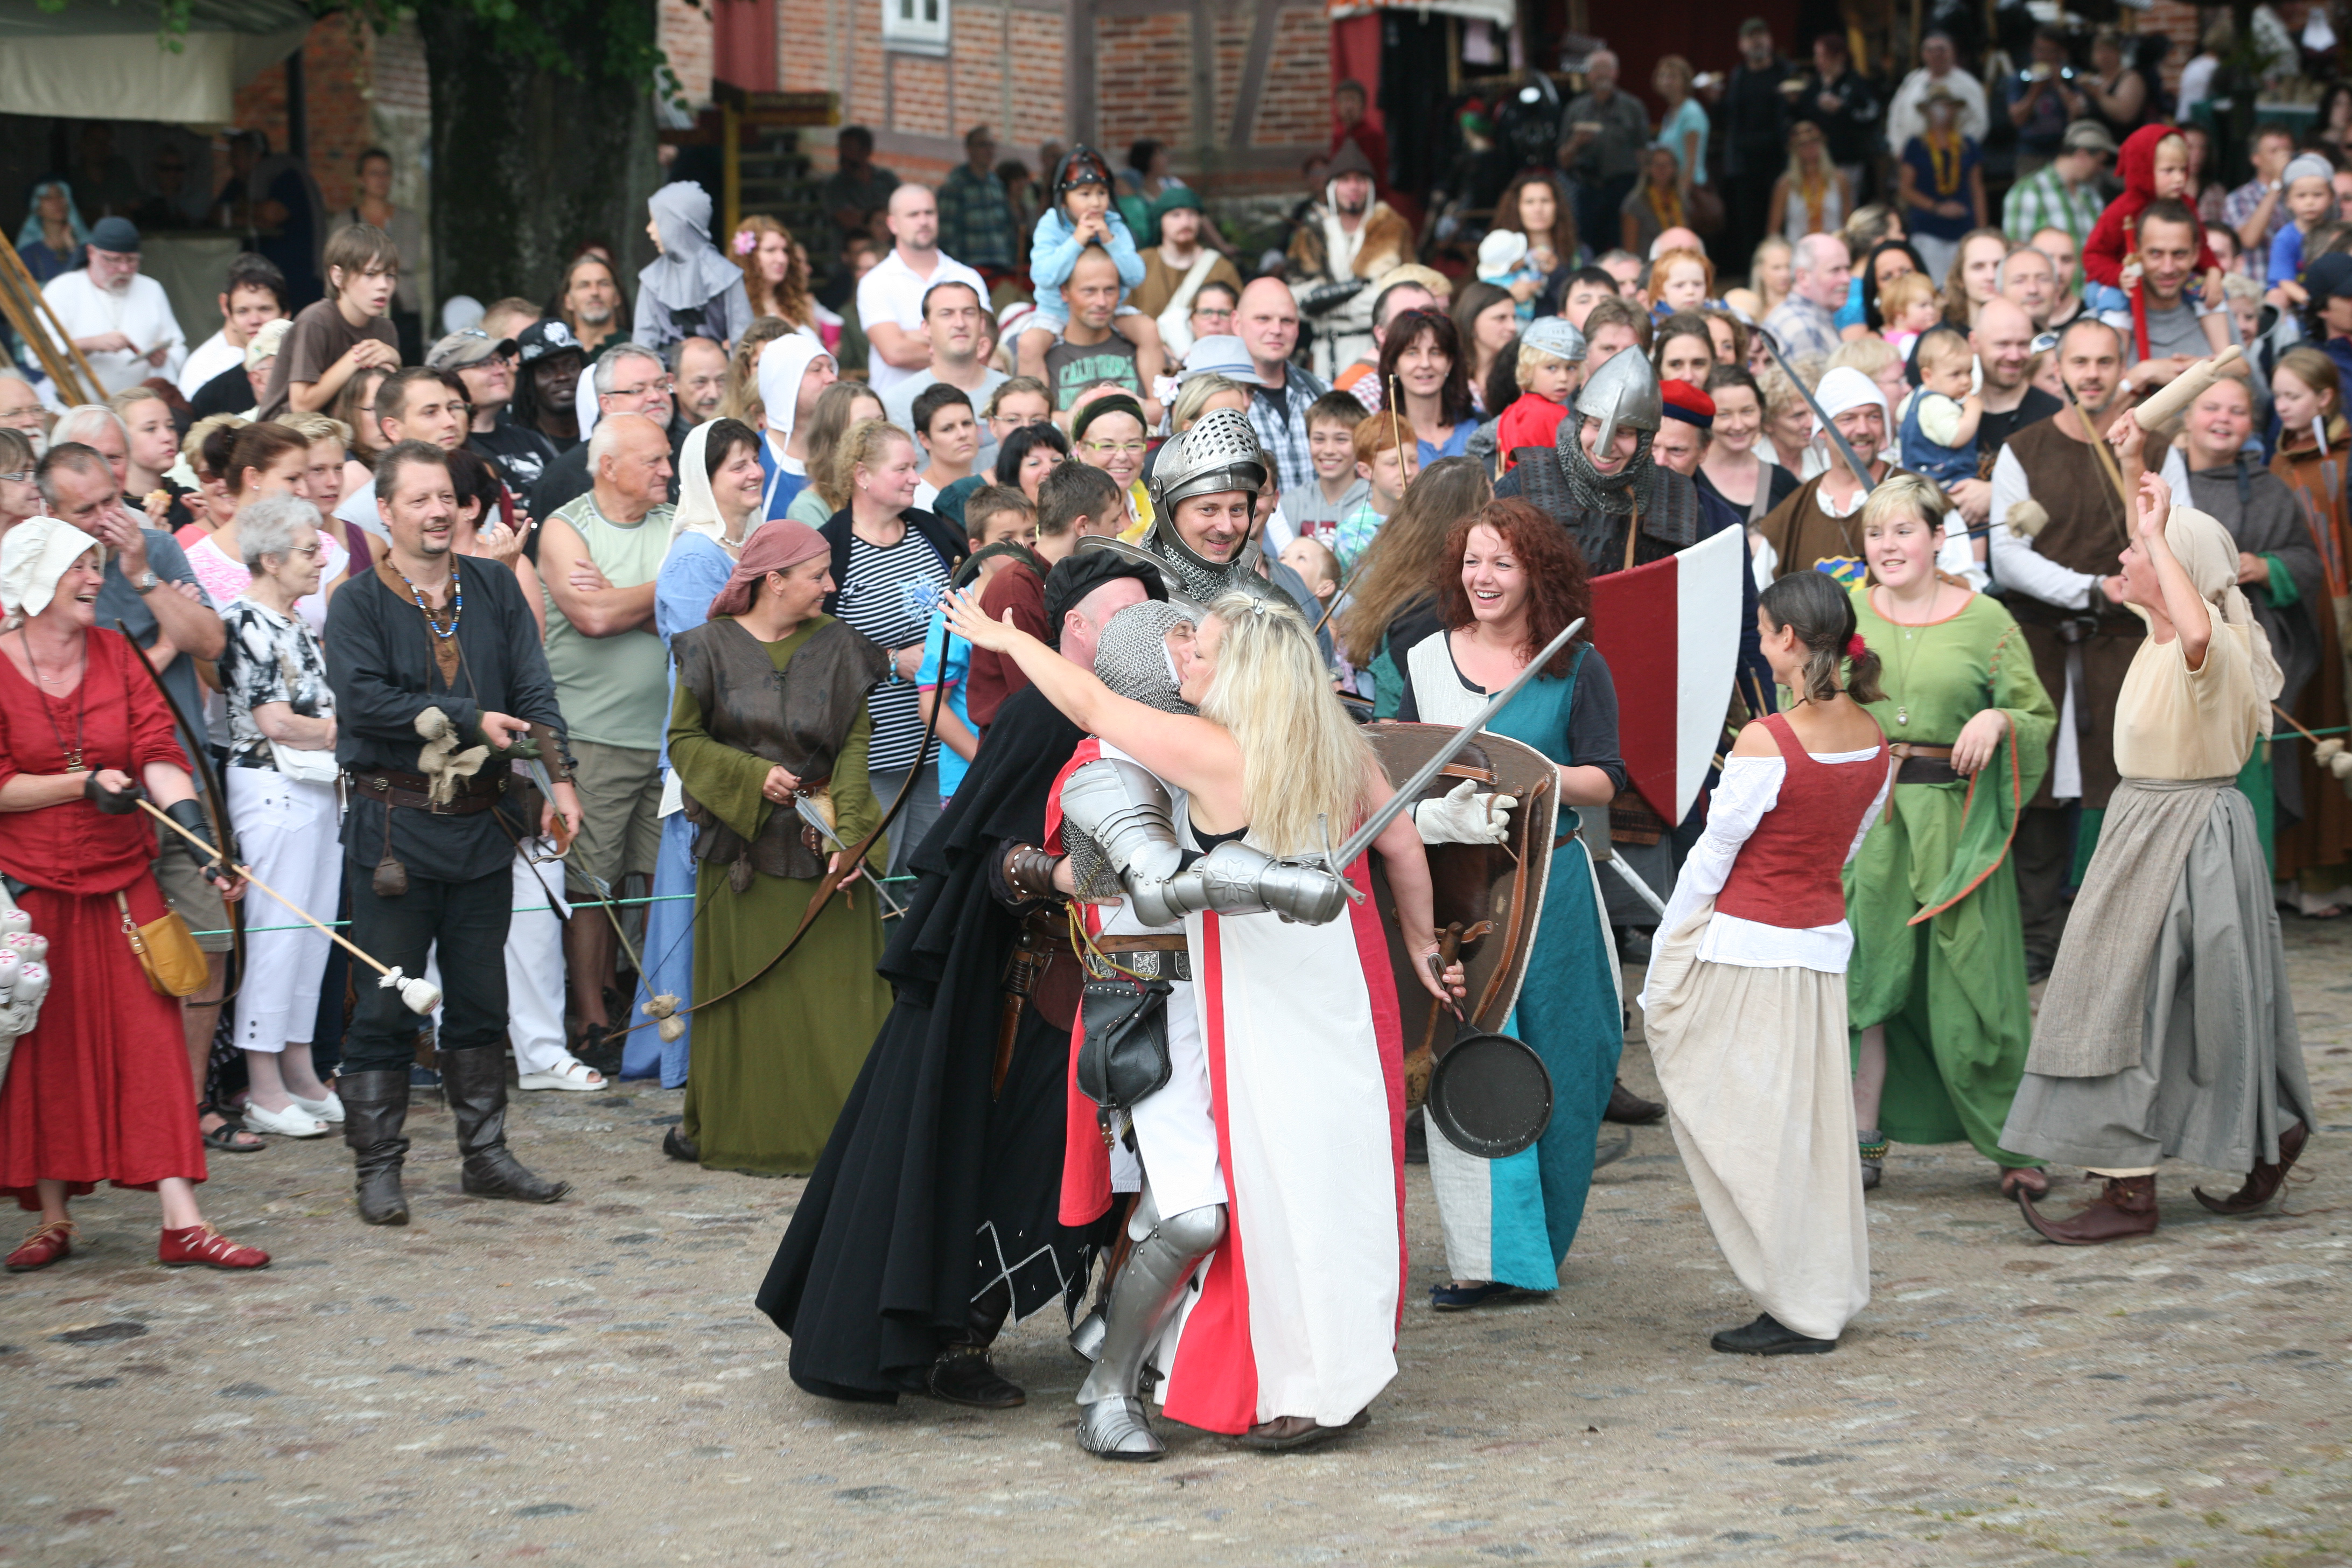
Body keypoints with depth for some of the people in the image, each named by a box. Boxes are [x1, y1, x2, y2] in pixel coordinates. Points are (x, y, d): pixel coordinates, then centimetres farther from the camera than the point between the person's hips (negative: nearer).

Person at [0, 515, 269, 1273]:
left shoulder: (115, 655, 6)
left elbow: (159, 752, -3)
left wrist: (196, 832, -18)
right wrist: (86, 784, -18)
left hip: (121, 883, 3)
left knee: (150, 1041, -4)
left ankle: (182, 1222, -8)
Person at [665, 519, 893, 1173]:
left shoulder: (838, 647, 3)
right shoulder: (714, 647, 0)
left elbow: (856, 745, -2)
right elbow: (685, 740, 2)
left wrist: (849, 834, -14)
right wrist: (753, 777, -13)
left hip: (823, 842, 1)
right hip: (741, 844, -1)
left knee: (834, 991, -2)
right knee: (749, 993, 3)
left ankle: (835, 1131, 3)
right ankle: (741, 1133, 13)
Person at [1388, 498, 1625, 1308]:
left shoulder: (1577, 670, 0)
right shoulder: (1425, 659, 8)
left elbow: (1605, 783, -5)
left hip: (1549, 882, -1)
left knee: (1554, 1066, 4)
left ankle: (1537, 1239, 18)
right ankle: (1484, 1255, -1)